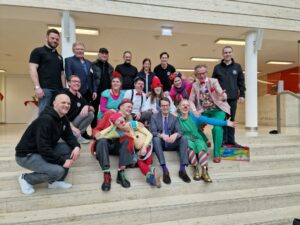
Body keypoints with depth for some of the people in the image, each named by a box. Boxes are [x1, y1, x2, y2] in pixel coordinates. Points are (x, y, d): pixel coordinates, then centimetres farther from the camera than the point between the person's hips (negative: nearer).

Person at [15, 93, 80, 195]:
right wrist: (62, 161, -25)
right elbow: (43, 149, -31)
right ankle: (26, 178, 3)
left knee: (70, 147, -9)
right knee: (58, 171, -26)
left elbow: (68, 136, 5)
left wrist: (76, 146, -17)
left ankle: (55, 181, 6)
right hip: (26, 155, -9)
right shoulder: (45, 120, -28)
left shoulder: (63, 119, 0)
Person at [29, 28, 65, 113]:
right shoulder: (38, 51, 7)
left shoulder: (59, 57, 24)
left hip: (59, 90, 5)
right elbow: (32, 69, -3)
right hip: (45, 88, -5)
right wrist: (37, 87, -14)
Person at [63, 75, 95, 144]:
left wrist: (87, 107, -18)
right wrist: (72, 127, -29)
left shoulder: (80, 97, 5)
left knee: (90, 114, -12)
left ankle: (77, 135, -9)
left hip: (73, 123, 6)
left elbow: (93, 109, 7)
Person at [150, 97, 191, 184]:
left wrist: (175, 134, -29)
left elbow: (179, 131, -4)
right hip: (160, 143, -2)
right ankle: (165, 169, -38)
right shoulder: (154, 117, 2)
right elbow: (153, 132, -11)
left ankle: (182, 169, -25)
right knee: (156, 139, -34)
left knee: (184, 138, -23)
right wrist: (162, 135, -33)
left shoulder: (174, 117, 8)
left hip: (171, 144, 2)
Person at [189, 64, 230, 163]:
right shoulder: (195, 85, 2)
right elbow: (191, 100, 2)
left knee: (217, 128, -27)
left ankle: (217, 153, -8)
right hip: (203, 111, 4)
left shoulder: (213, 81, -8)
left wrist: (223, 97, -44)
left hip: (217, 110, -3)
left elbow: (222, 94, -20)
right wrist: (194, 111, -15)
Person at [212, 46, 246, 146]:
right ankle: (223, 140, 9)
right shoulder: (217, 67, 5)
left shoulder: (237, 66, 9)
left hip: (233, 98, 2)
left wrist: (242, 95, 2)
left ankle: (231, 140, 15)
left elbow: (241, 82, 9)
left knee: (231, 119, 7)